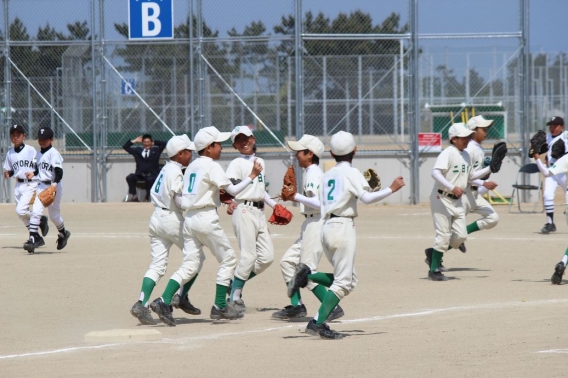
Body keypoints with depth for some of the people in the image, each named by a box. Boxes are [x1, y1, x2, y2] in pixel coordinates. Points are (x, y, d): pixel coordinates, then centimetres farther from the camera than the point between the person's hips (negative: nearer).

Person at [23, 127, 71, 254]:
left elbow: (59, 172, -21)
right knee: (35, 212, -10)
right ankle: (33, 238, -13)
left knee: (54, 215, 6)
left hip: (54, 187, -6)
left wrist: (54, 184, -34)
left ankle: (63, 233, 34)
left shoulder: (54, 153, -13)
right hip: (41, 186, 6)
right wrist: (33, 174, 6)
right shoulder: (38, 154, 11)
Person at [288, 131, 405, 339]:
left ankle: (307, 275, -3)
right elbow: (367, 198, -17)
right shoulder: (351, 173, -5)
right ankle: (318, 323, -13)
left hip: (326, 226, 8)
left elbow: (323, 206, 16)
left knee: (349, 279, 13)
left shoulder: (327, 175, 17)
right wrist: (391, 189, -13)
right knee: (343, 282, -5)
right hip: (343, 226, -8)